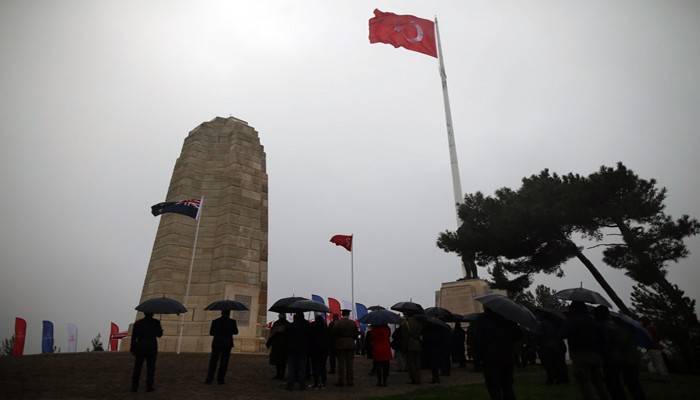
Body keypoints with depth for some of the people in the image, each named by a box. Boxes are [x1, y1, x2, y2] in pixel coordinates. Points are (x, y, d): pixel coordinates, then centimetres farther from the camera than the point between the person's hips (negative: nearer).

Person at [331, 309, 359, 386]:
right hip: (351, 345, 2)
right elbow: (356, 334, 1)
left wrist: (336, 341, 10)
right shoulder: (353, 323, -1)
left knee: (341, 363, 4)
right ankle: (350, 381, 11)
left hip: (340, 345, -2)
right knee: (350, 364, 8)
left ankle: (341, 381, 6)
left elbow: (333, 333, -5)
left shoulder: (337, 323, -8)